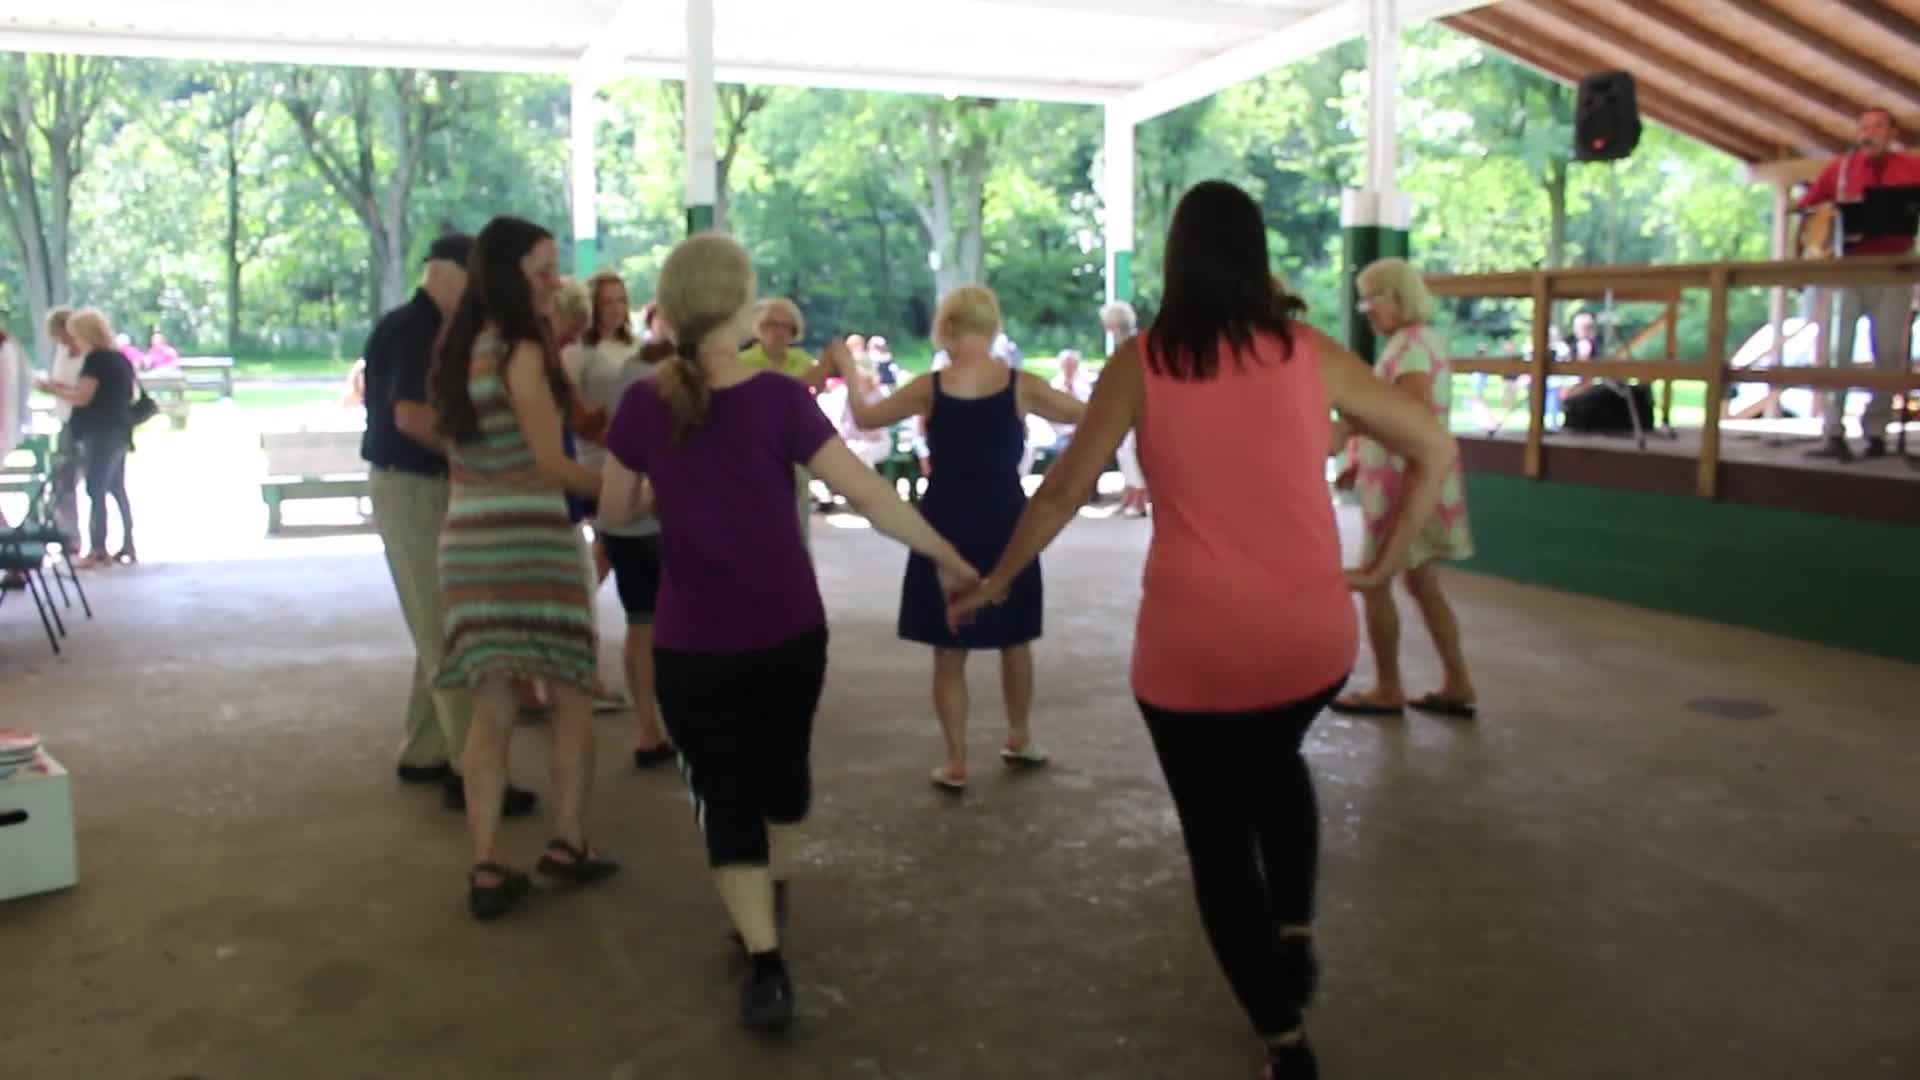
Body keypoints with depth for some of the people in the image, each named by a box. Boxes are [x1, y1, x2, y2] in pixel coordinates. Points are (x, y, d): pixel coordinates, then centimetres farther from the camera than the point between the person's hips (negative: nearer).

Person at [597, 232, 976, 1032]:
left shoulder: (643, 405, -7)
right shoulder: (777, 399, -13)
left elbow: (615, 512, 6)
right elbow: (868, 494, -15)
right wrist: (946, 557, -6)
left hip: (692, 645, 0)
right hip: (788, 633, 1)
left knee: (725, 795, 7)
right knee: (781, 765, 24)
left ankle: (766, 964, -2)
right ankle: (770, 892, 47)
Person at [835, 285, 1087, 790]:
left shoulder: (929, 388, -7)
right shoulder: (1021, 385, -8)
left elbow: (865, 417, 7)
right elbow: (1087, 415, 4)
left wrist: (849, 370, 23)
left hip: (947, 528, -1)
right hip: (1005, 526, 1)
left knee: (949, 652, 9)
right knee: (1015, 641, 20)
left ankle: (956, 763, 12)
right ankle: (1019, 739, 35)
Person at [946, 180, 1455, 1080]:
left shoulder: (1141, 362, -4)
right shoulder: (1307, 352, 1)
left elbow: (1062, 493, 0)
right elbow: (1435, 448, 2)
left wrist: (994, 582, 12)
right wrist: (1387, 561, 9)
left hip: (1193, 647, -2)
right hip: (1312, 637, 3)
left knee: (1219, 837, 15)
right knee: (1277, 763, 34)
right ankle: (1295, 932, 24)